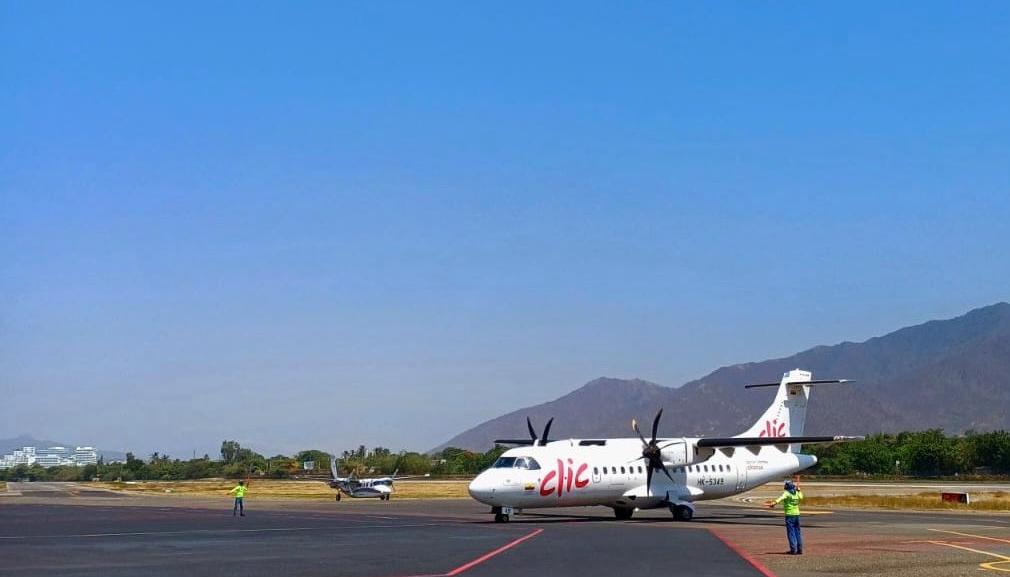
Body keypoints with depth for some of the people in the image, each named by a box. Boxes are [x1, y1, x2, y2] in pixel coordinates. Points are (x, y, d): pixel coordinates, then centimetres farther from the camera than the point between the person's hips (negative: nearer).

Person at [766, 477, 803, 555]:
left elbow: (781, 498, -30)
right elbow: (801, 497, 32)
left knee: (791, 532, -2)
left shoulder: (786, 493, -9)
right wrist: (798, 489, 38)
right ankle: (800, 549, 13)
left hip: (789, 514, -6)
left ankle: (793, 549, -6)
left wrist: (774, 503, -44)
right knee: (797, 532, 12)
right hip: (797, 514, 6)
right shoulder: (797, 493, 8)